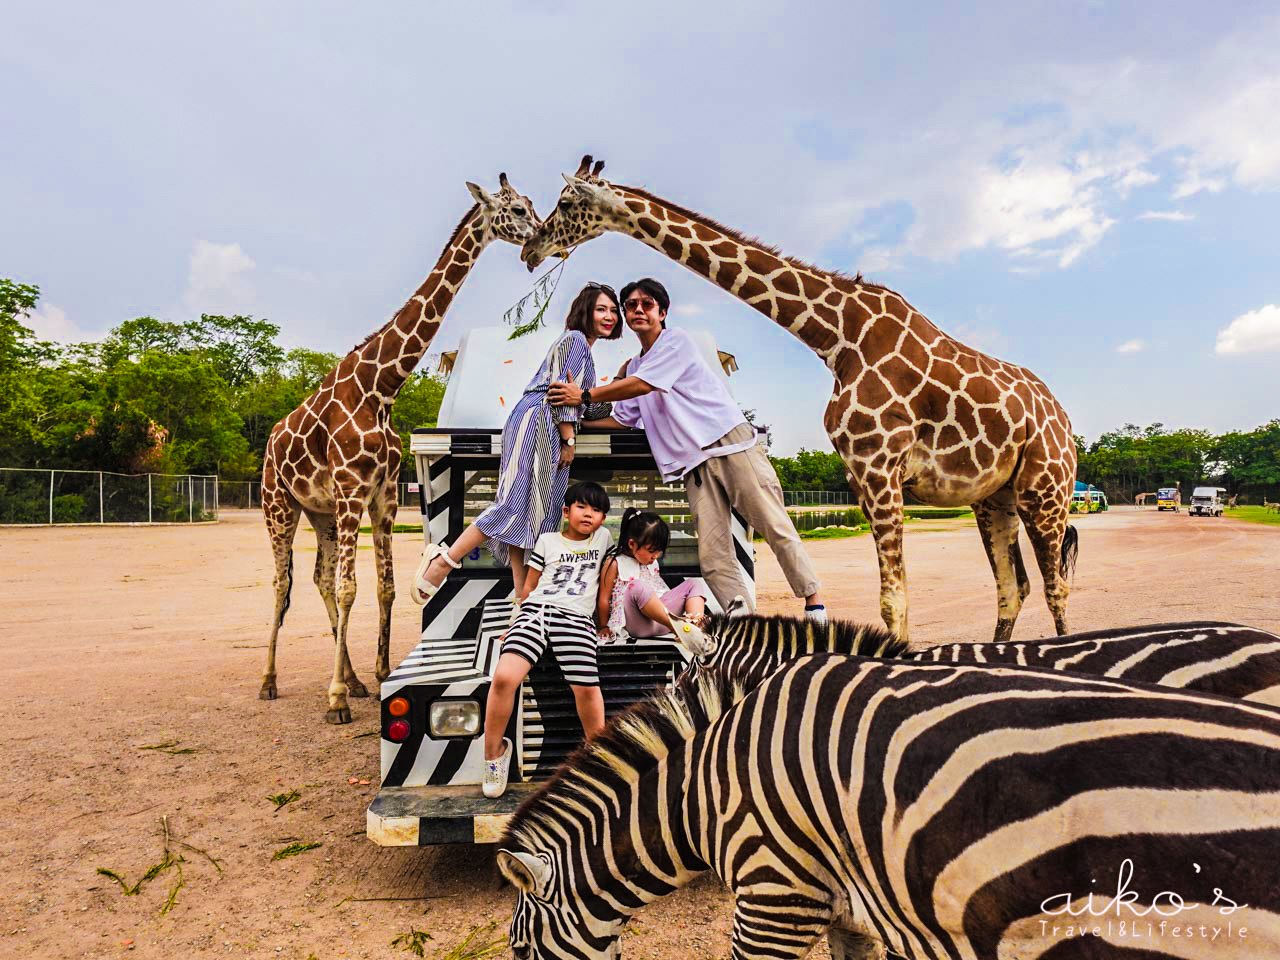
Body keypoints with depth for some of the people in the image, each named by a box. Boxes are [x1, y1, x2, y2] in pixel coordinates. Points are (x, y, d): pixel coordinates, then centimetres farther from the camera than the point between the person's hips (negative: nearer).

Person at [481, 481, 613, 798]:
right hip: (536, 610, 0)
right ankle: (494, 751, 0)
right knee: (504, 677, -22)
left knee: (587, 686, -19)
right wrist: (517, 625, 15)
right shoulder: (547, 540, 18)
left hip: (576, 618, 0)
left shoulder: (604, 537, 21)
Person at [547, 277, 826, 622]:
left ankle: (815, 606, 1)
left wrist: (584, 395, -4)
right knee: (712, 558, -7)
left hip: (731, 443, -6)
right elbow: (621, 418, 30)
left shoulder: (676, 341, 2)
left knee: (776, 529, -8)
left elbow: (643, 384, -11)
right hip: (696, 464, 6)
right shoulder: (634, 366, 23)